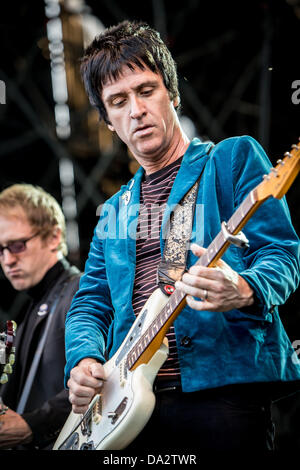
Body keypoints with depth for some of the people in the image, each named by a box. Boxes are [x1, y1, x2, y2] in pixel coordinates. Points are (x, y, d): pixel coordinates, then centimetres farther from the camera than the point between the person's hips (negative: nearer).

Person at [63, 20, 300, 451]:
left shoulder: (235, 158, 7)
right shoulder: (115, 213, 23)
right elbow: (90, 303, 19)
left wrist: (244, 290, -25)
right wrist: (83, 360, -3)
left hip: (225, 388, -4)